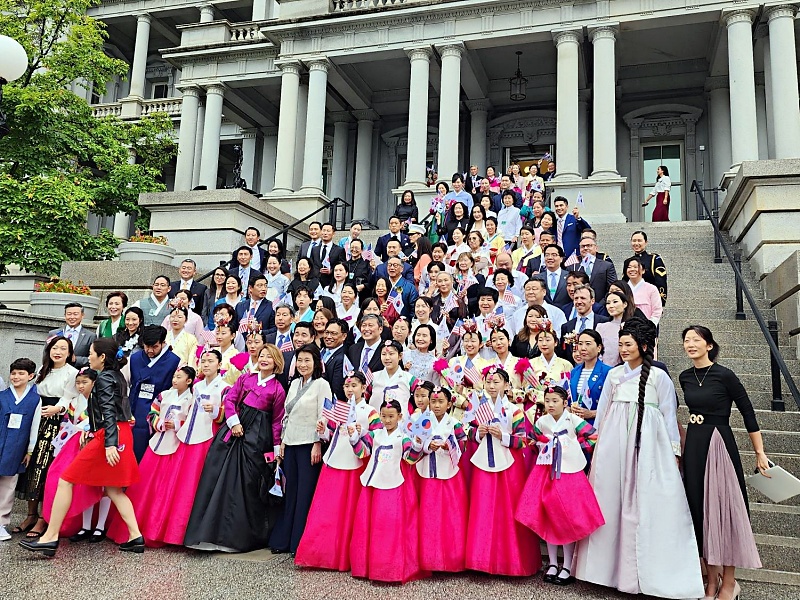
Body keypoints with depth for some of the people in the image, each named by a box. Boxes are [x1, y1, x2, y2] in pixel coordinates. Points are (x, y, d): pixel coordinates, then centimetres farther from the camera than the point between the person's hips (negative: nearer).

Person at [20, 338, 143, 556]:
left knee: (66, 480, -2)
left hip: (109, 436, -10)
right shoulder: (116, 376, 17)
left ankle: (50, 537, 0)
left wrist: (109, 444, -29)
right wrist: (92, 431, 23)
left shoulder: (103, 378, -10)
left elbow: (109, 412, -21)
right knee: (113, 489, 12)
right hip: (121, 434, 10)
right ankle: (136, 537, 7)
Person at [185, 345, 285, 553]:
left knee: (247, 483, 0)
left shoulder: (277, 390, 0)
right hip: (235, 428, 3)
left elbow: (277, 421, 1)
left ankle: (240, 535, 16)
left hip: (257, 435, -3)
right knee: (219, 476, 1)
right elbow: (229, 399, 7)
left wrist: (277, 448, -1)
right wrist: (234, 422, -7)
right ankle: (211, 530, 12)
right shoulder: (246, 378, 10)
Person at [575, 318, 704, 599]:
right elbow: (603, 410, 13)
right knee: (612, 499, 4)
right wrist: (597, 443, 12)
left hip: (647, 442, -3)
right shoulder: (614, 374, 10)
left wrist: (674, 451, 1)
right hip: (614, 442, 3)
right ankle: (612, 564, 15)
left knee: (647, 503, -2)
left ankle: (647, 573, 7)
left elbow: (669, 415, 3)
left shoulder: (659, 376, 2)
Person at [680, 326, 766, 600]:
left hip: (720, 444, -5)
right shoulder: (685, 377, 5)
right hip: (694, 446, 6)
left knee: (724, 507, 1)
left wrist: (760, 453, -8)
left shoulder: (724, 375, -11)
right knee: (699, 508, 8)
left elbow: (748, 412, -7)